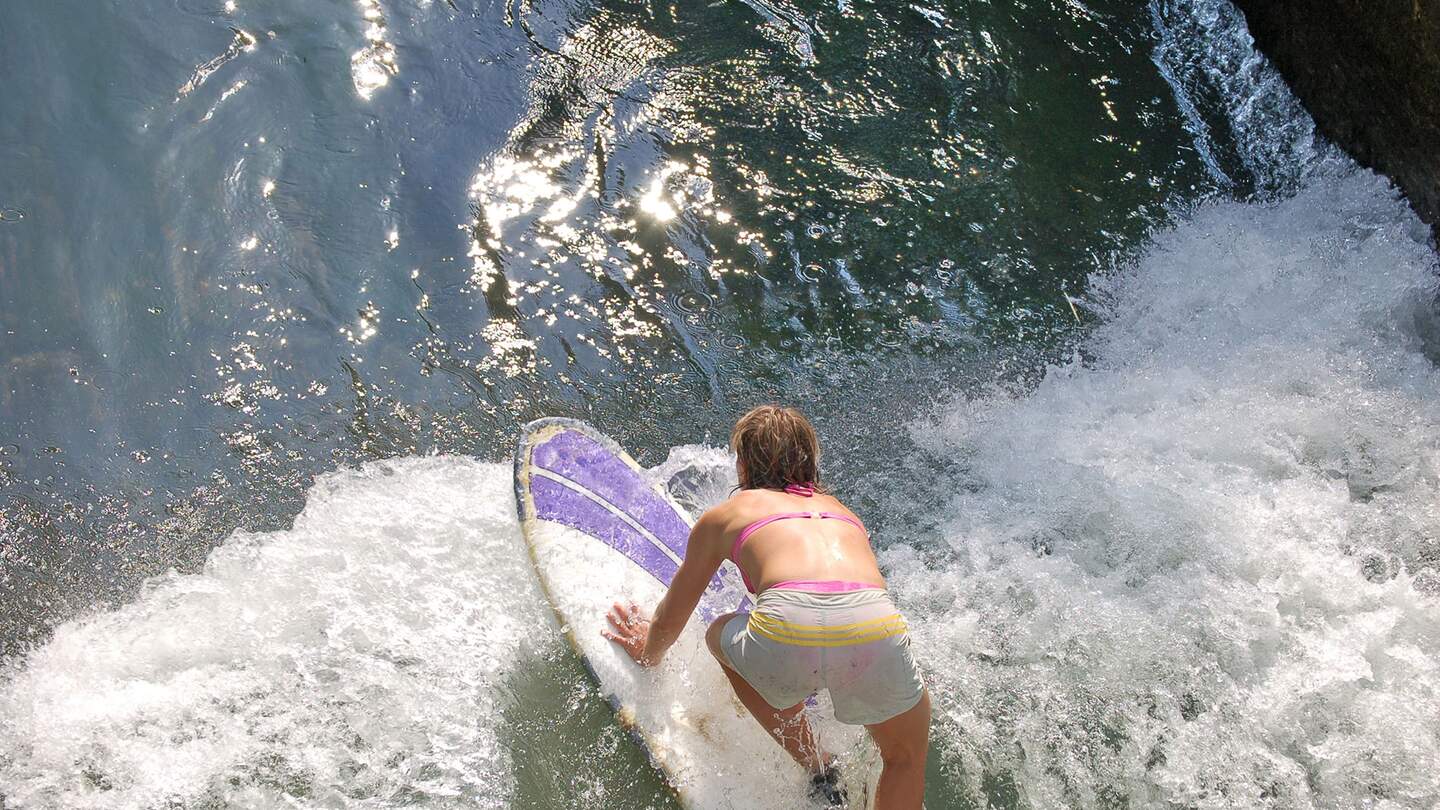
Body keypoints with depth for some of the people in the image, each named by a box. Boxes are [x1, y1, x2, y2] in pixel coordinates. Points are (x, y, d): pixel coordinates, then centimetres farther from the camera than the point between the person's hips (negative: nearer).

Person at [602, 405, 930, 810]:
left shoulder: (723, 516, 27)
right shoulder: (842, 511, 36)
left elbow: (670, 621, 39)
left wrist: (648, 652, 62)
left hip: (786, 636, -2)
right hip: (877, 633, 2)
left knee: (722, 636, 34)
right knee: (907, 757, 32)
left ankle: (818, 770, 29)